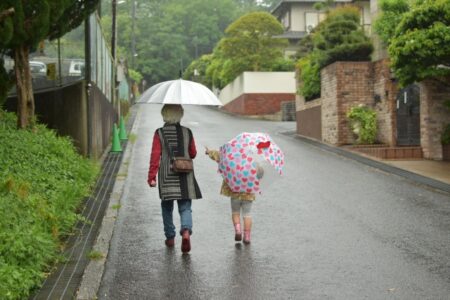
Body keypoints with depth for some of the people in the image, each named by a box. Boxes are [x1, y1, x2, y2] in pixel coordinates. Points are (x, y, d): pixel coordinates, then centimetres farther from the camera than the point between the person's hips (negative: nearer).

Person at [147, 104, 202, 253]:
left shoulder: (159, 133, -5)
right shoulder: (187, 132, 1)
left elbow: (155, 156, -9)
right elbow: (193, 154, 9)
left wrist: (151, 177, -6)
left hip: (166, 177, 0)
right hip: (185, 177, 1)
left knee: (167, 207, 15)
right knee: (185, 207, 3)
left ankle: (170, 237, 21)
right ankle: (186, 231, -22)